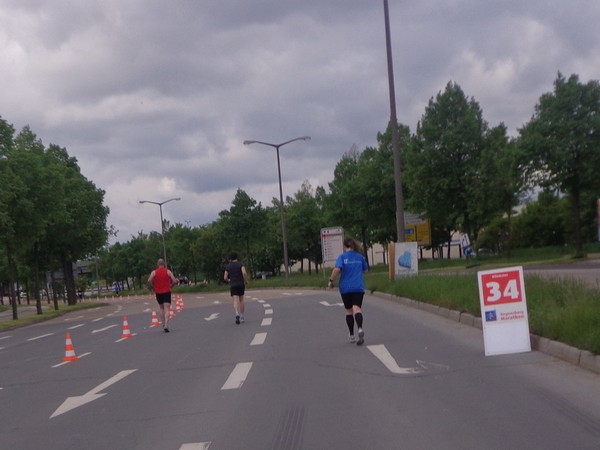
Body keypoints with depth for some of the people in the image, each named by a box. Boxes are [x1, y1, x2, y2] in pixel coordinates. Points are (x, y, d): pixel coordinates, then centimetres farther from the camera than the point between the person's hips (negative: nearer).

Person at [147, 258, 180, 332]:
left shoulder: (154, 272, 1)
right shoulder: (168, 271, -2)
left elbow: (149, 281, -13)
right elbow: (175, 281, -9)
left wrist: (152, 288, 2)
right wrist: (170, 286, 9)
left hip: (158, 293, 2)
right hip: (167, 292, -2)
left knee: (162, 308, 20)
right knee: (167, 309, -6)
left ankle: (164, 324, 20)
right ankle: (166, 325, -24)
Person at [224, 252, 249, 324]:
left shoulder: (228, 266, 5)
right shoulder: (240, 264, 0)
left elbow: (225, 278, 2)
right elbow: (244, 273, -17)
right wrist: (246, 280, -1)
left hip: (233, 285, 0)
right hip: (241, 284, 0)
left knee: (235, 301, -8)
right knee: (241, 300, 15)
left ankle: (237, 314, -33)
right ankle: (242, 317, 17)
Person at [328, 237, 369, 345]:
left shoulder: (342, 257, -2)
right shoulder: (360, 257, 7)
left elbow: (337, 269, -17)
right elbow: (365, 270, 17)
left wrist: (331, 280, -7)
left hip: (345, 288, 0)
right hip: (358, 287, 0)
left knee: (349, 311, 12)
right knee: (357, 308, -11)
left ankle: (352, 336, 18)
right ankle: (360, 328, -39)